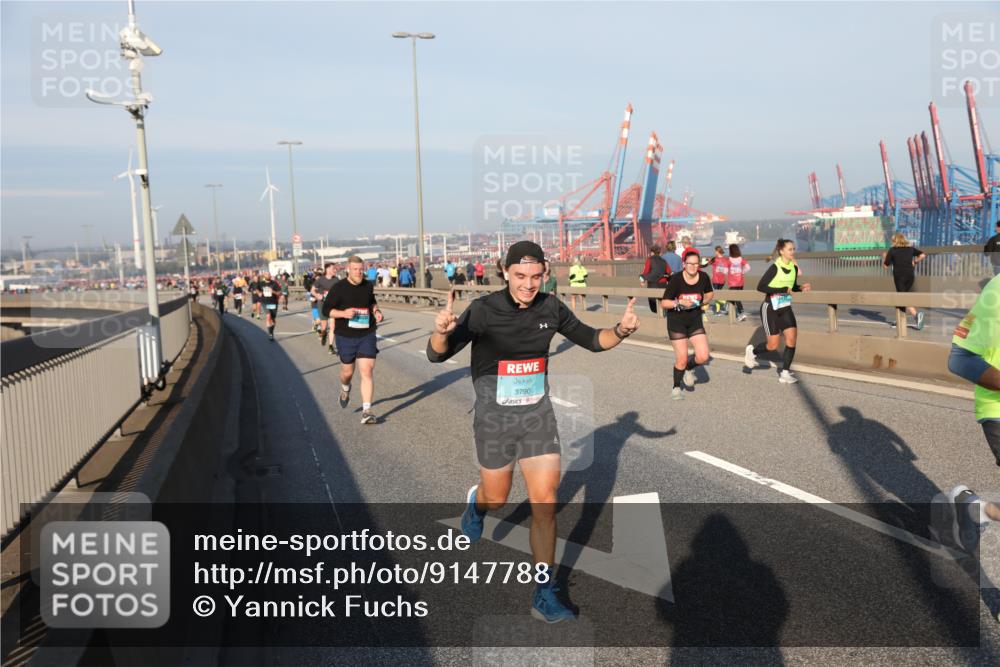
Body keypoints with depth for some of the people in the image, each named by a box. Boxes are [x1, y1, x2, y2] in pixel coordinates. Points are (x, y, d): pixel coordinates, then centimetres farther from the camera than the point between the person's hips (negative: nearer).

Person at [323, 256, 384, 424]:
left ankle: (366, 411, -10)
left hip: (367, 336, 1)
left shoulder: (368, 285, 4)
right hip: (345, 336, -1)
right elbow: (326, 309, -5)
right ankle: (345, 389, 51)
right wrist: (343, 313, -21)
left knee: (367, 371, -10)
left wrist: (376, 310, 3)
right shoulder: (338, 288, -7)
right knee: (347, 371, 14)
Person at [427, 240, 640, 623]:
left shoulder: (551, 308, -5)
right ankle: (476, 504, 54)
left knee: (545, 502, -2)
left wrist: (621, 330, -14)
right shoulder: (484, 310, -17)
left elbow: (591, 340, 7)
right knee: (497, 499, 15)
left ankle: (544, 594, 11)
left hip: (538, 414, 2)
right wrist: (442, 330, -44)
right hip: (495, 417, -2)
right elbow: (438, 355, -21)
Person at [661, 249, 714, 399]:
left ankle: (689, 368, 27)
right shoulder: (676, 279, -19)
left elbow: (710, 294, 13)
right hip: (676, 321, -3)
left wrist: (702, 302, -5)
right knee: (682, 359, -4)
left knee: (703, 356, -8)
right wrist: (679, 303, -30)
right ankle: (676, 387, 22)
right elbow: (663, 303, -15)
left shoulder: (703, 277, -8)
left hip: (695, 321, 3)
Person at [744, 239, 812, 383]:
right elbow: (760, 287, -21)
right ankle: (751, 351, 29)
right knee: (773, 345, -2)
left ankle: (785, 374, 2)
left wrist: (801, 288, -6)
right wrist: (783, 290, -26)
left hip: (785, 308, 6)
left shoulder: (794, 268, 1)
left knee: (792, 338, -8)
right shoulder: (775, 267, -18)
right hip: (770, 309, -6)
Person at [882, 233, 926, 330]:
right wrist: (915, 262, 15)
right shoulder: (911, 248, 11)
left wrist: (884, 257, 22)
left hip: (899, 276, -4)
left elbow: (886, 265, 3)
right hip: (910, 275, 4)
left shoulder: (892, 250, 2)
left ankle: (916, 314, -30)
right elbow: (922, 255, -1)